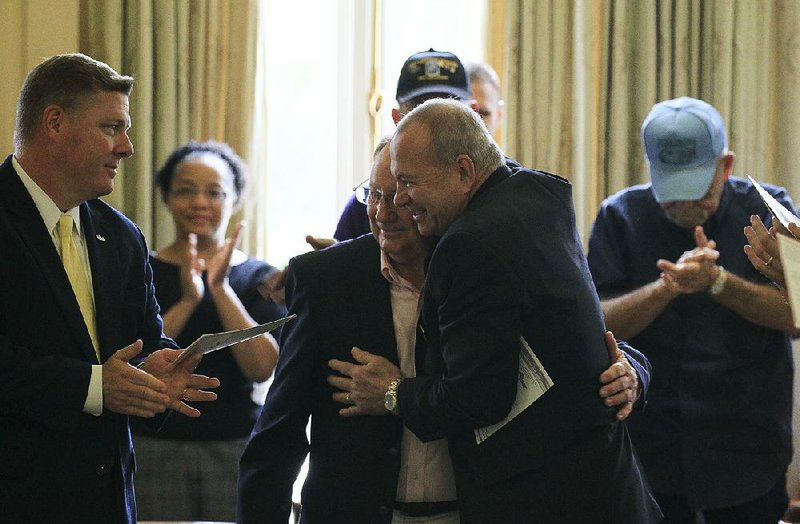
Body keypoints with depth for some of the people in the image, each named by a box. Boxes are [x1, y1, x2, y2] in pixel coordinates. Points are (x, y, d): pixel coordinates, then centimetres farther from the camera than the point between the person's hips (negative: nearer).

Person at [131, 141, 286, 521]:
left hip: (238, 448, 1)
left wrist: (220, 289, -13)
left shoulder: (260, 278, 6)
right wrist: (187, 300, -17)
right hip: (154, 450, 0)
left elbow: (262, 368, -8)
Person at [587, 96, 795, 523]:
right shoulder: (621, 218, -1)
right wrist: (666, 287, -25)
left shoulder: (765, 210, -2)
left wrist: (716, 281, -25)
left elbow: (792, 314, -11)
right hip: (648, 451, 0)